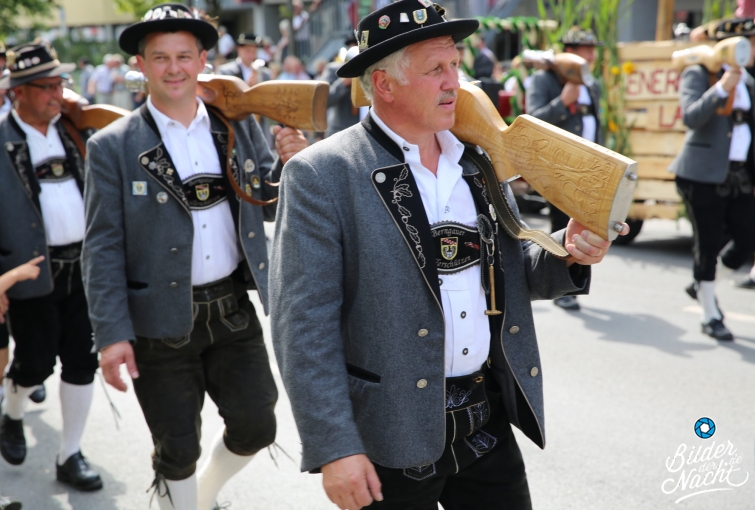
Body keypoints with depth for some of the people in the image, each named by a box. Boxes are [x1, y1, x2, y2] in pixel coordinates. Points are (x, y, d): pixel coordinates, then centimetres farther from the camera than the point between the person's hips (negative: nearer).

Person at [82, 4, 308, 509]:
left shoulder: (240, 127, 2)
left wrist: (289, 164, -13)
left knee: (256, 427, 12)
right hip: (161, 323, -3)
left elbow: (269, 207, 8)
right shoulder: (113, 146, -7)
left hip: (233, 311, 3)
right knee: (178, 449, 10)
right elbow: (103, 248, -8)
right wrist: (112, 334, -13)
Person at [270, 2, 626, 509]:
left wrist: (567, 254, -5)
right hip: (390, 437, -5)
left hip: (488, 422, 5)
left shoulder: (481, 162, 6)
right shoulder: (321, 175, -12)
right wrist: (334, 449, -18)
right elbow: (305, 326, -14)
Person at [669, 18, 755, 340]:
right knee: (708, 244, 0)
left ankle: (702, 286, 29)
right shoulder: (697, 75, -6)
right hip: (704, 174, -7)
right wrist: (721, 88, -30)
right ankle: (710, 317, 14)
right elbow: (691, 117, -21)